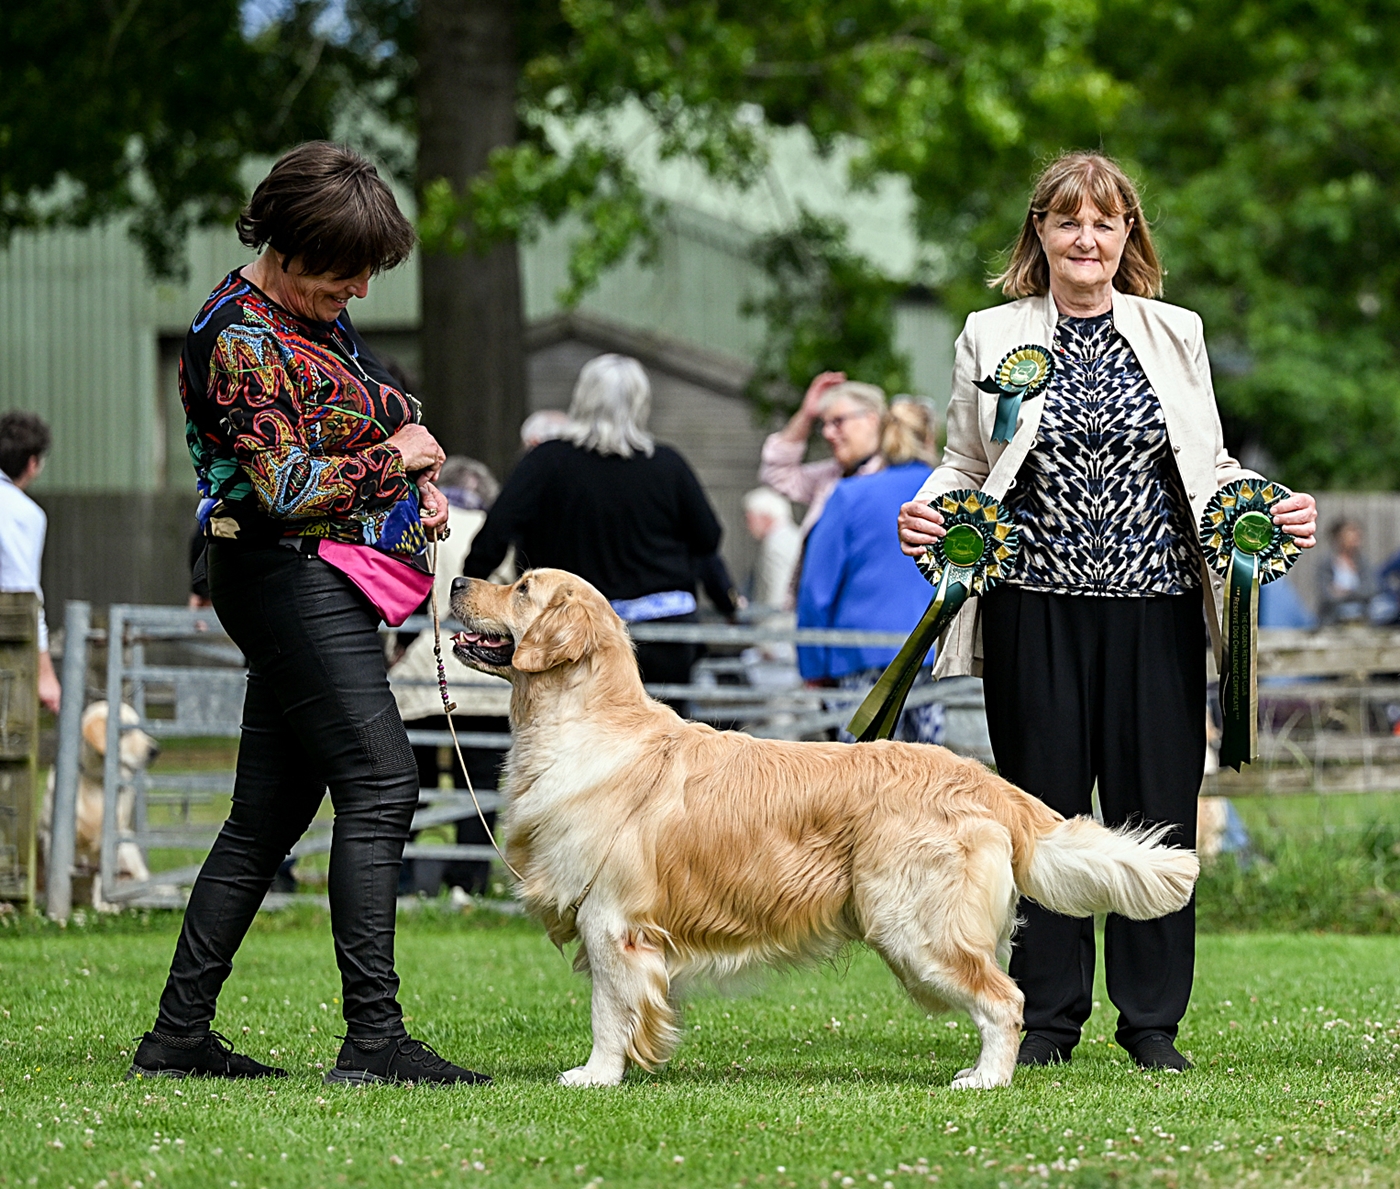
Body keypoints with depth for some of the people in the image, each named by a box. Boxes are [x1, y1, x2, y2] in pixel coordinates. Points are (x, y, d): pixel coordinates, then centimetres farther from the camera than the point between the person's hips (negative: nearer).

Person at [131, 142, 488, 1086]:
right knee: (379, 784, -16)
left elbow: (369, 420, 29)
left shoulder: (319, 313, 15)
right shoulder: (242, 338, -14)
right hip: (294, 576, -10)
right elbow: (286, 485, -20)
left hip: (326, 584, 10)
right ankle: (375, 1036, -20)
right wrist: (392, 458, -8)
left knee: (269, 811, 8)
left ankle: (180, 1034, 10)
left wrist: (419, 485, 10)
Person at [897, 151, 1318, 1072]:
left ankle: (1153, 1020, 8)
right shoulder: (990, 338, 9)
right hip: (1036, 609, 0)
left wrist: (1276, 510, -4)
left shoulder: (1176, 335, 11)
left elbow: (1210, 471, 14)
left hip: (1154, 606, 0)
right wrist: (925, 513, -8)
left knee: (1155, 806, 0)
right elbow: (966, 468, 12)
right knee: (1043, 805, 2)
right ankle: (1048, 1015, 11)